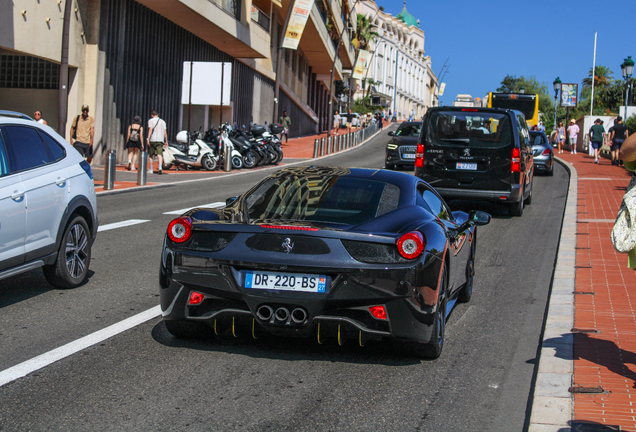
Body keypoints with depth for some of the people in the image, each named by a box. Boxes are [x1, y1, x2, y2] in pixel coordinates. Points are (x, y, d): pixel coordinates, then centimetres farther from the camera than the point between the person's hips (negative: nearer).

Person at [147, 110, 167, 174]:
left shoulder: (151, 120, 4)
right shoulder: (163, 122, 15)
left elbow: (150, 130, -7)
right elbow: (165, 132, 11)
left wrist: (148, 139, -12)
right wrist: (166, 141, 15)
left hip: (152, 140, -2)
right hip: (160, 140, 2)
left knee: (150, 155, 11)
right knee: (159, 154, -9)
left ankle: (150, 169, 15)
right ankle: (160, 167, -31)